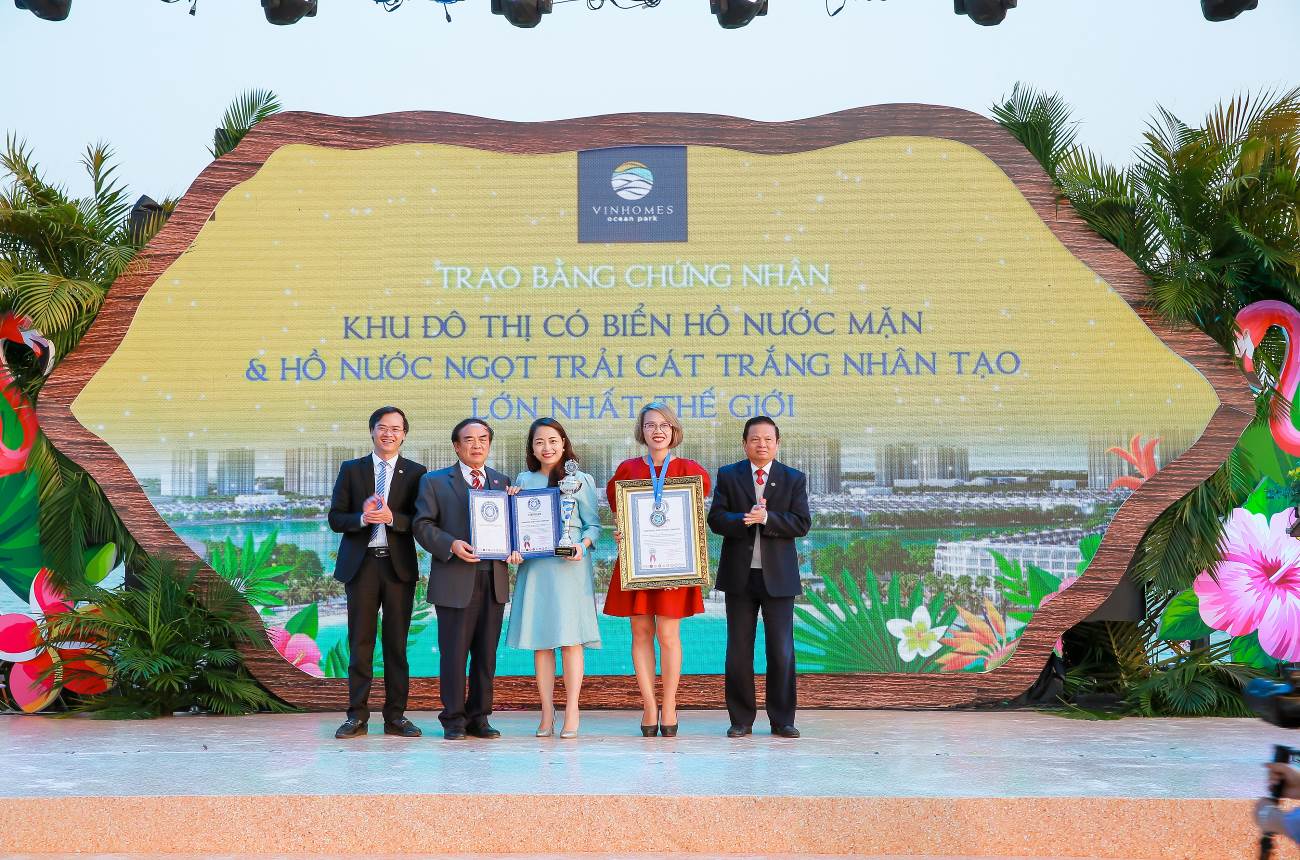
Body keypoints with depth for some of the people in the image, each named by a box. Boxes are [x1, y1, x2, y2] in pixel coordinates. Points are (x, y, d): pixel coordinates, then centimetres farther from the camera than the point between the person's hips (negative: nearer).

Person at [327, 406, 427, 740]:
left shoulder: (415, 473, 7)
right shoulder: (351, 470, 10)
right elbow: (335, 518, 5)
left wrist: (392, 518, -17)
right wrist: (361, 519, -14)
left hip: (399, 565, 0)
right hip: (362, 564, 0)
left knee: (397, 643, 3)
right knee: (360, 642, 1)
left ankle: (395, 716, 8)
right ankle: (357, 715, 5)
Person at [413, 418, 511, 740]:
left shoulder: (502, 482, 16)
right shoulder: (434, 481, 6)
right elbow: (423, 525, 0)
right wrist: (451, 545, -15)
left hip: (494, 580, 3)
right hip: (455, 580, -3)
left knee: (486, 653, 7)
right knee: (453, 652, -2)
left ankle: (479, 717, 14)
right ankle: (454, 719, 6)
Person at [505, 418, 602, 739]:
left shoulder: (580, 480, 7)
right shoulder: (523, 480, 15)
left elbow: (594, 524, 4)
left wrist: (583, 545, -14)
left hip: (569, 565, -3)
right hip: (534, 565, 3)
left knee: (570, 638, -8)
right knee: (539, 640, 0)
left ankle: (571, 712, -5)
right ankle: (546, 713, 3)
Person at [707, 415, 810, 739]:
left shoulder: (794, 479, 6)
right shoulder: (728, 476, 7)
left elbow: (802, 524, -5)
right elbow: (716, 519, -4)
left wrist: (766, 518, -17)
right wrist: (745, 519, -20)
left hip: (778, 575, -1)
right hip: (739, 576, 1)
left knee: (782, 651, 0)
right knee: (738, 651, 4)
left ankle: (782, 720, 7)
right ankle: (741, 720, 11)